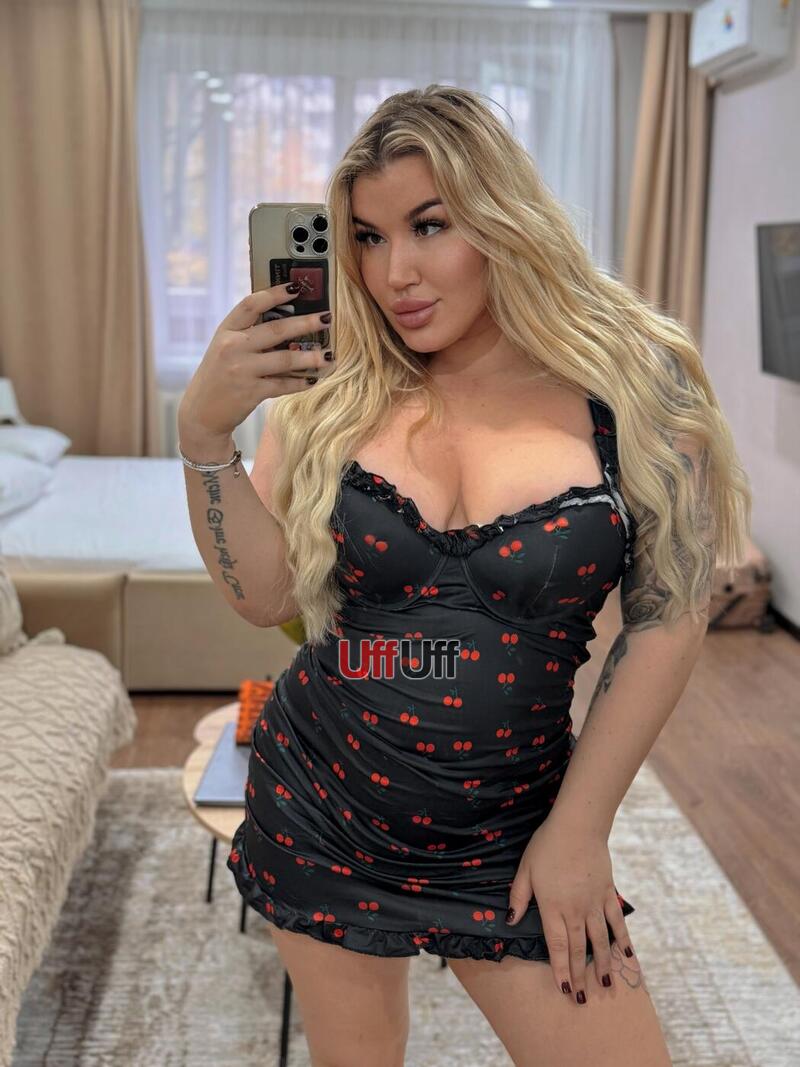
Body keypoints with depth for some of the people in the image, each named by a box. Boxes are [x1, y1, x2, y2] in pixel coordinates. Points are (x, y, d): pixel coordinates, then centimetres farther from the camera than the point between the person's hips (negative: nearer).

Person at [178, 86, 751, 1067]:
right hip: (319, 818, 2)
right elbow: (266, 595, -5)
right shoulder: (331, 395, -4)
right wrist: (203, 432, -18)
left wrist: (578, 829, -5)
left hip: (511, 838, -1)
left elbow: (665, 618, -6)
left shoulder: (633, 384, -10)